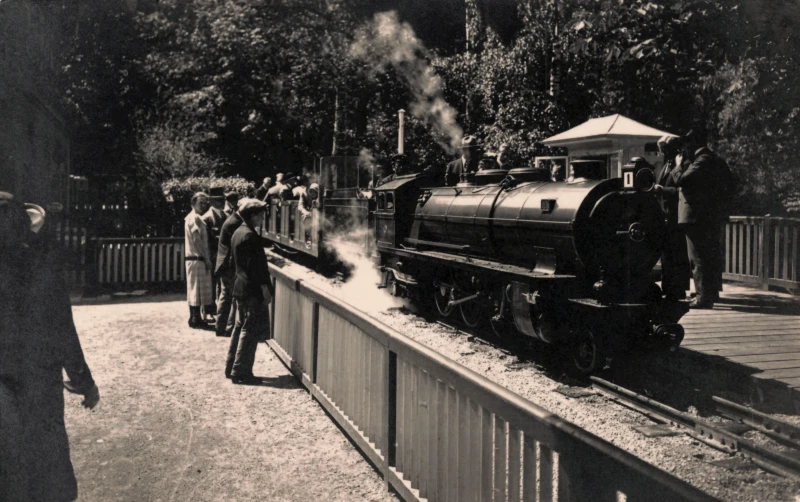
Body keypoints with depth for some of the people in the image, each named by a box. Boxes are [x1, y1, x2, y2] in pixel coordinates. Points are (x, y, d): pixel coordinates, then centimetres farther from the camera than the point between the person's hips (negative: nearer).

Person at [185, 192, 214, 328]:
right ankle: (195, 320, -1)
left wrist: (207, 258, 13)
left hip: (197, 258, 10)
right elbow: (197, 241, -18)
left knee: (195, 290, 13)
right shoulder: (194, 218, -13)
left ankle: (195, 318, 20)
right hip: (196, 259, -10)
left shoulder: (196, 218, 18)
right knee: (196, 289, -5)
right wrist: (207, 259, -16)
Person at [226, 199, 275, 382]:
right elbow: (255, 266, -21)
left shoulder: (238, 233, 11)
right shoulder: (250, 236, -19)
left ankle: (231, 367, 23)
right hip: (253, 290, -10)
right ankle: (240, 372, 2)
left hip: (240, 287, 10)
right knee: (250, 332, -2)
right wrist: (265, 288, -17)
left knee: (240, 327, 16)